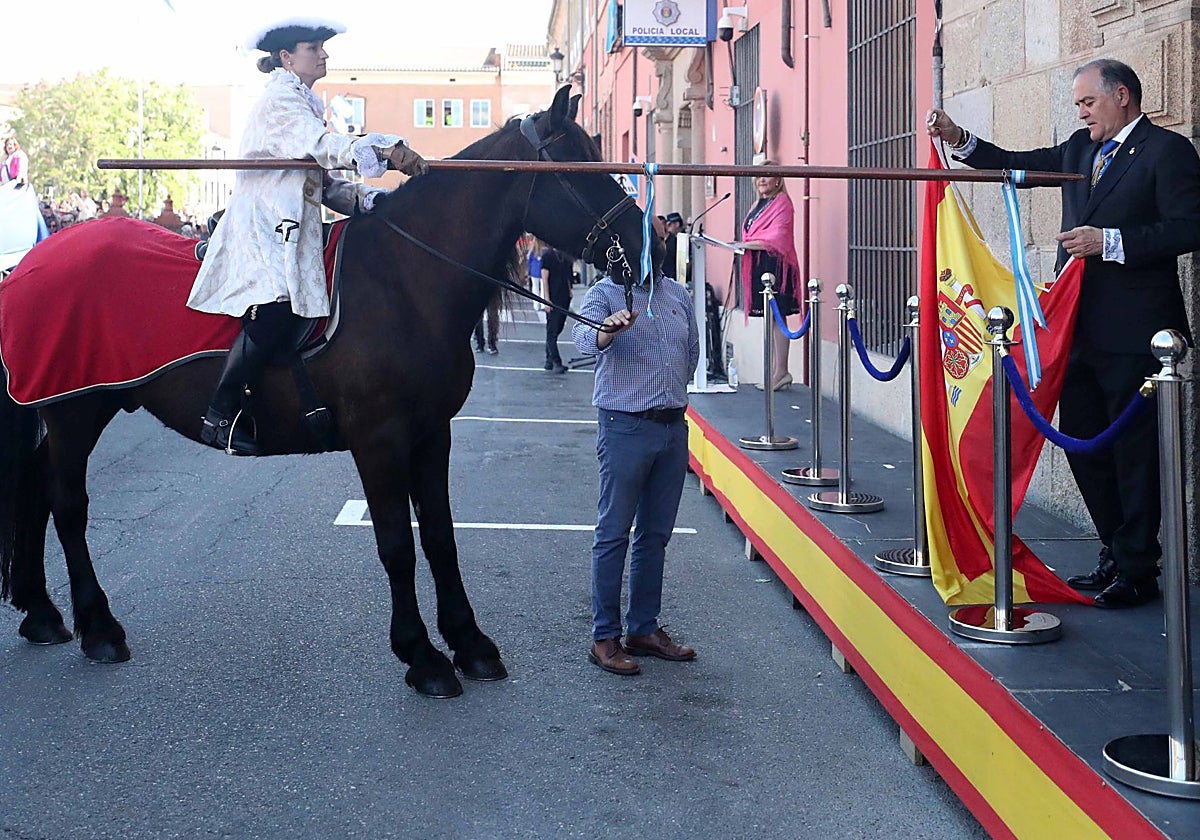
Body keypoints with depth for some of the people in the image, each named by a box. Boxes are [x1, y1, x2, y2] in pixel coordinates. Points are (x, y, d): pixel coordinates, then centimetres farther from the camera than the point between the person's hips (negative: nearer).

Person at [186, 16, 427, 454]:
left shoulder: (304, 104, 26)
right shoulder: (280, 99, -3)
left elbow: (323, 182, 20)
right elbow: (324, 146, -22)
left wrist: (363, 196, 1)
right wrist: (386, 149, -35)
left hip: (290, 230, 11)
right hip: (261, 226, -11)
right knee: (273, 314, -27)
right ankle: (218, 416, -20)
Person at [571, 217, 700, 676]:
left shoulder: (678, 294, 12)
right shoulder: (604, 294, -5)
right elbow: (584, 336, -26)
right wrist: (609, 328, -46)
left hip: (673, 427, 6)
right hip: (626, 428, -6)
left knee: (656, 533, 12)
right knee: (614, 532, -2)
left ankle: (644, 629, 21)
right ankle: (604, 637, 3)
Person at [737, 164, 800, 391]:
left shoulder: (782, 203, -7)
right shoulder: (759, 205, 20)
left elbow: (775, 239, -16)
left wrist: (746, 244, -18)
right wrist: (742, 246, 4)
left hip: (775, 264, -9)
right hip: (758, 265, 9)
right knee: (769, 319, 9)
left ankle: (781, 372, -6)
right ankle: (773, 370, 12)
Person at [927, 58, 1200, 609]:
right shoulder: (1079, 150, 16)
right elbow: (1015, 166, 15)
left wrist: (1110, 242, -19)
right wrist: (958, 140, 4)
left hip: (1132, 335, -8)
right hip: (1082, 330, 8)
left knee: (1134, 451, -1)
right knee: (1082, 442, 13)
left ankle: (1137, 571, 9)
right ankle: (1115, 556, 25)